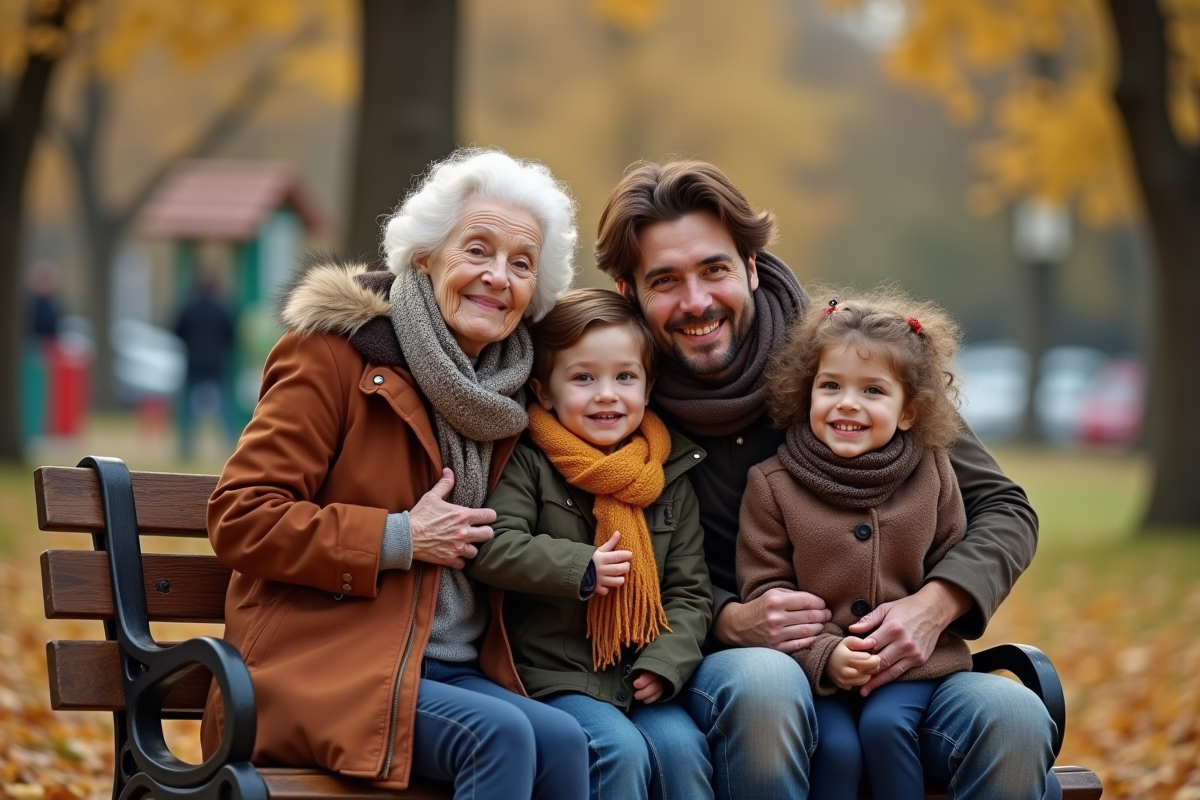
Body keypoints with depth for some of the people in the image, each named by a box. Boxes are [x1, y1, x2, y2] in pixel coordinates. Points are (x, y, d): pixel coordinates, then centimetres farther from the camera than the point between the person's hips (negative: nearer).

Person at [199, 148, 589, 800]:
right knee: (500, 736, -32)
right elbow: (238, 520, -9)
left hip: (458, 671, 6)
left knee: (562, 742, -26)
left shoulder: (507, 394, 15)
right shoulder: (336, 354, -3)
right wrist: (398, 539, -13)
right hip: (327, 666, -6)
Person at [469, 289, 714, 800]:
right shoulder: (530, 464, 0)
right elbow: (491, 549, -13)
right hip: (556, 675, -3)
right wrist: (581, 568, -15)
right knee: (622, 749, -26)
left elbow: (690, 592, 10)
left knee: (680, 745, -21)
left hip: (641, 680, 3)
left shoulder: (670, 478, 11)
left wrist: (666, 661, -6)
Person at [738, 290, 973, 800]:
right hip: (815, 670, -1)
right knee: (836, 745, -26)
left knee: (885, 724, -27)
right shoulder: (772, 484, -1)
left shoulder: (931, 473, 4)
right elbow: (764, 589, -2)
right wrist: (825, 653, -15)